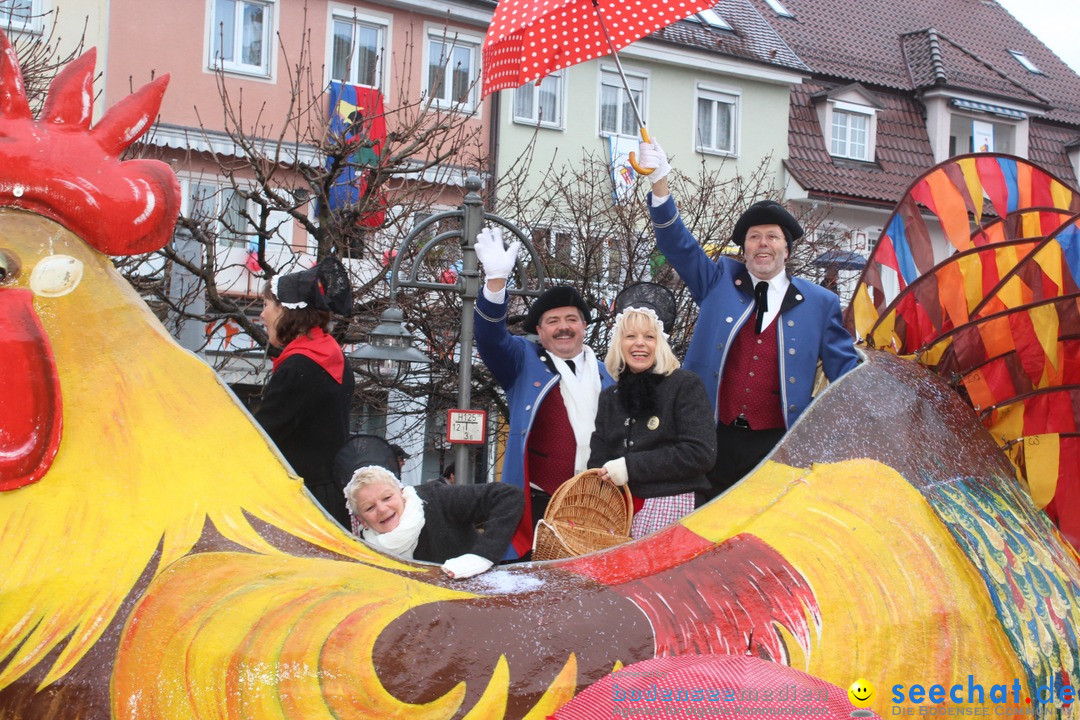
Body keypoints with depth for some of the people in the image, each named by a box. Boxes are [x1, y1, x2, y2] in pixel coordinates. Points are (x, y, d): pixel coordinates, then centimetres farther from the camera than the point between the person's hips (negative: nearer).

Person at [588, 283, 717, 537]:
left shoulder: (686, 385, 0)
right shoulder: (609, 397, 19)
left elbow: (701, 453, -11)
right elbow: (598, 462, 19)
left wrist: (632, 466, -12)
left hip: (669, 508, -4)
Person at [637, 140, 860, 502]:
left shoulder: (819, 303, 7)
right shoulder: (720, 280, 9)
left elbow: (845, 368, 9)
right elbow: (678, 243, 0)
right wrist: (659, 182, -14)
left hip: (778, 446, -1)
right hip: (715, 441, 1)